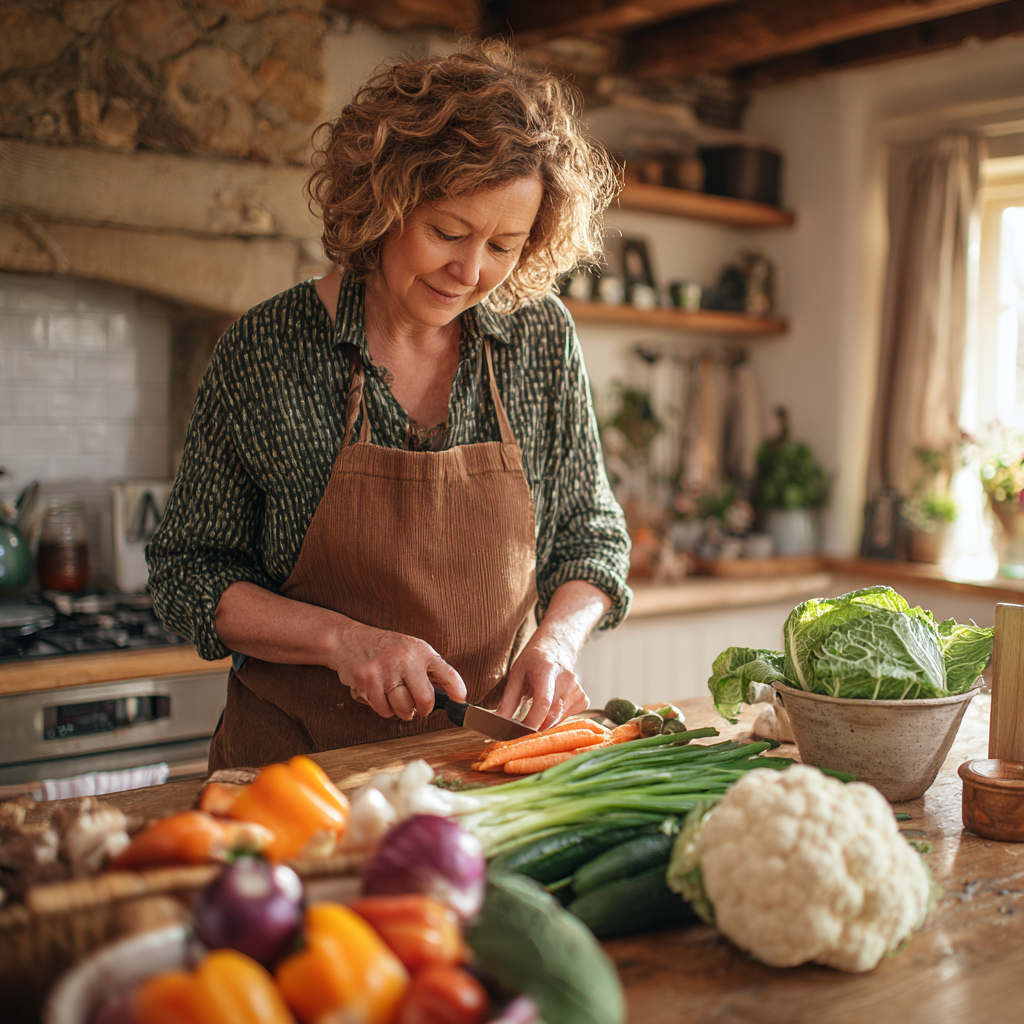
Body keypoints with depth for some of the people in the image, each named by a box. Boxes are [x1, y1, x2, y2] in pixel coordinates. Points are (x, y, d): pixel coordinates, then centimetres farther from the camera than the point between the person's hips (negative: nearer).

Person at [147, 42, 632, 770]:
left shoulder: (543, 340, 0)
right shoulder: (264, 350, -7)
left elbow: (592, 537, 10)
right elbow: (187, 572, -1)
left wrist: (554, 639, -10)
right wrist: (340, 637, -16)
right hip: (299, 752, -1)